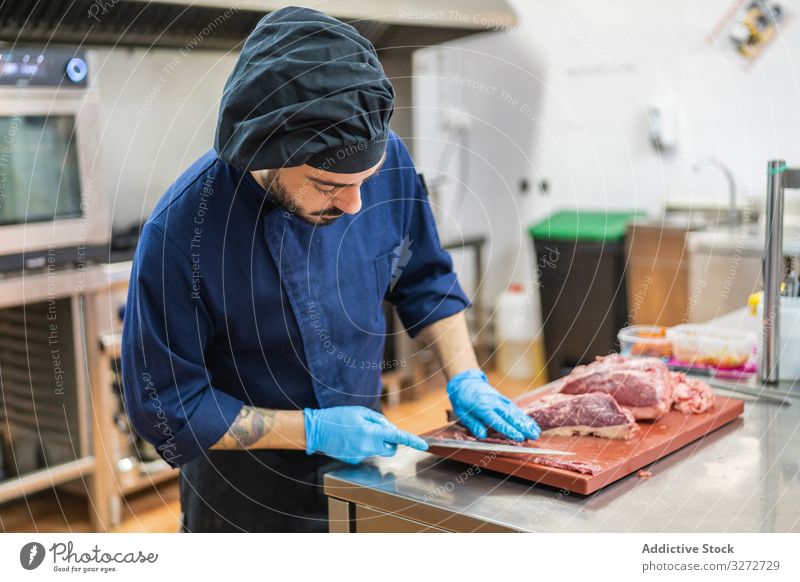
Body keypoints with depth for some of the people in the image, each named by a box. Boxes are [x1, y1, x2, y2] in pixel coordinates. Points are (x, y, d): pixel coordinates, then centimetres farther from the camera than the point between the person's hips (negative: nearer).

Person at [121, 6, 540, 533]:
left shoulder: (386, 161, -15)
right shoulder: (179, 232, -27)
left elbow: (426, 281, 3)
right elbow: (165, 405, -18)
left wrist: (465, 379, -9)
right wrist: (312, 430, -22)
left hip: (365, 466, 5)